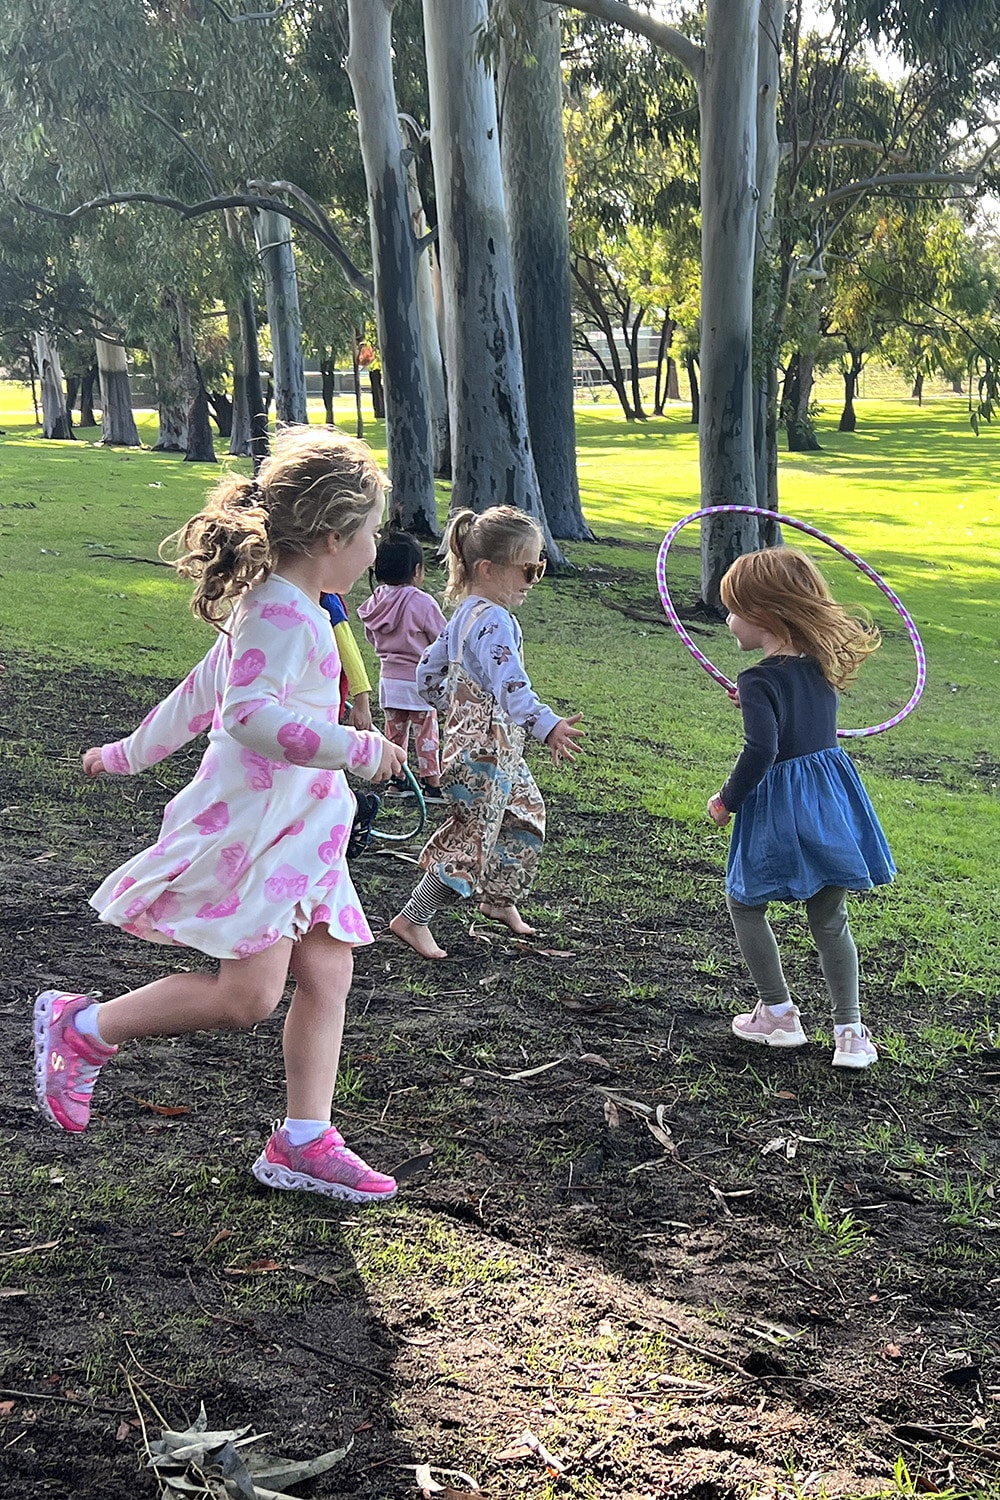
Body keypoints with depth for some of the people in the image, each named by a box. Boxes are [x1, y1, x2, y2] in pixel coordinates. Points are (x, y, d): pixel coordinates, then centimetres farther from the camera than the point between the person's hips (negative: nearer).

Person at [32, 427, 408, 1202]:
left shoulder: (277, 607, 16)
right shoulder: (283, 612, -17)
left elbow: (201, 692, 24)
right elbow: (250, 714, -30)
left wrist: (130, 753, 32)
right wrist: (357, 748, -32)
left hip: (295, 831, 10)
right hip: (248, 826, -10)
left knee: (328, 972, 5)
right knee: (247, 993, -10)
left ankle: (303, 1141, 12)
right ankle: (81, 1028, 8)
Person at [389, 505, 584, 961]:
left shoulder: (464, 615, 9)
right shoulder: (495, 621, -22)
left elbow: (428, 673, 17)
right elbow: (511, 686, -36)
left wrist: (456, 704, 28)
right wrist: (547, 726, -46)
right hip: (485, 753, -10)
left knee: (526, 814, 22)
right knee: (473, 837, -1)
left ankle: (498, 899, 38)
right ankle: (412, 919, 8)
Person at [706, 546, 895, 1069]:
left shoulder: (760, 681, -19)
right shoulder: (821, 666, 5)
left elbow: (761, 750, -27)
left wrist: (727, 801, -15)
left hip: (779, 807, -7)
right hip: (831, 796, 7)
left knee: (744, 903, 16)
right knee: (830, 920, 16)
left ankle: (779, 1013, 20)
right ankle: (850, 1030, 15)